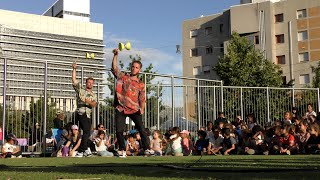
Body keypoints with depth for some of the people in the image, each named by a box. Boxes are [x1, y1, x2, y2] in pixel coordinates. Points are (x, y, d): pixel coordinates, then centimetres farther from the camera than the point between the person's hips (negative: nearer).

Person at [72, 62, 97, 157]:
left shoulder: (93, 95, 18)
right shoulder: (80, 90, 10)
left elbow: (94, 104, -1)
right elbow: (74, 80, 1)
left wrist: (89, 102, -21)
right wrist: (74, 69, -6)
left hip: (88, 115, 5)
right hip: (81, 113, -5)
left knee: (86, 132, 5)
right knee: (86, 131, -19)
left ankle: (81, 151, 13)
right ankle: (85, 149, -15)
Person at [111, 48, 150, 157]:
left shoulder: (140, 84, 8)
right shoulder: (122, 77, 8)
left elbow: (142, 98, 7)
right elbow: (114, 68, -3)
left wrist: (142, 108, -5)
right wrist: (115, 55, -14)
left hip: (134, 109, 0)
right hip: (121, 108, 1)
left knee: (141, 129, -8)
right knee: (119, 131, -1)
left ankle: (147, 148, -4)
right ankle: (122, 150, 12)